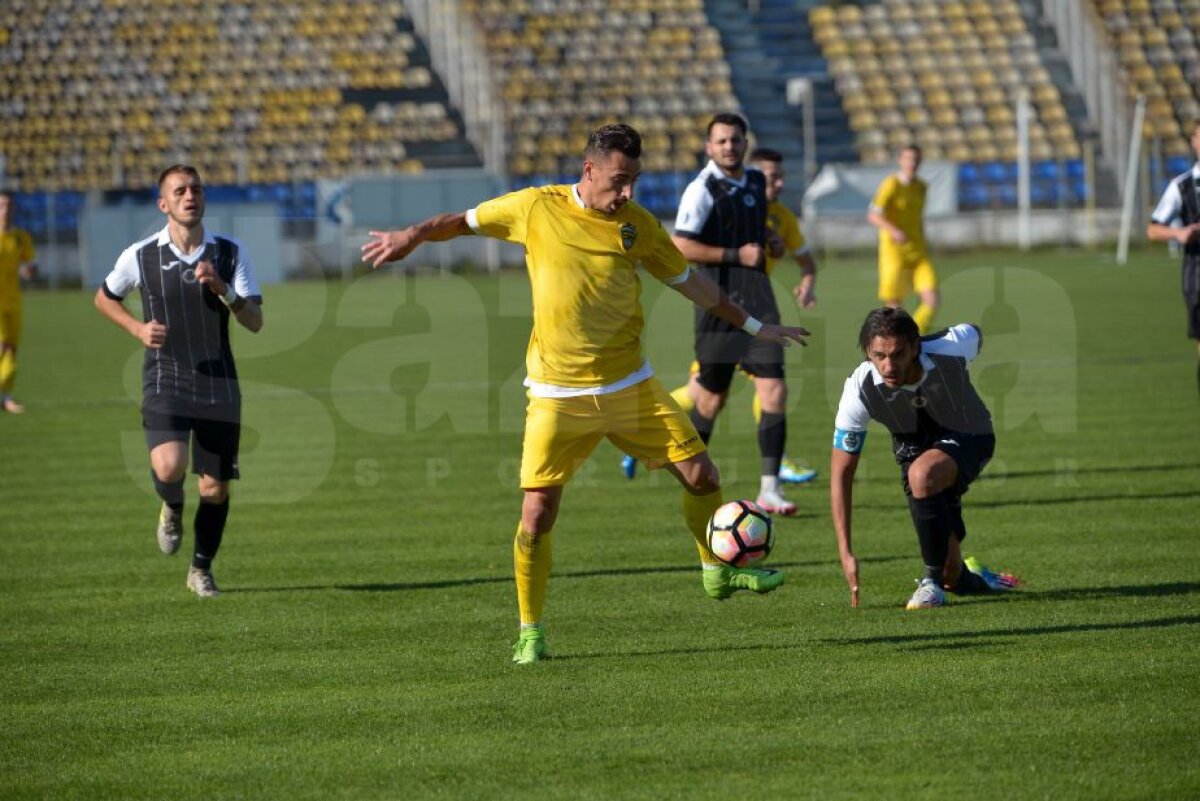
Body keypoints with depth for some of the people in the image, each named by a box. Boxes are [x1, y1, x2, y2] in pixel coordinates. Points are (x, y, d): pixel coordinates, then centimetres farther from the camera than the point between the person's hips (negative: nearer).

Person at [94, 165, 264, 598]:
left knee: (215, 489, 4)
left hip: (218, 384, 2)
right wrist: (138, 328, -3)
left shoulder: (230, 253, 0)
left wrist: (223, 289, -22)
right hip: (165, 380, -2)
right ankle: (172, 509, 12)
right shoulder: (140, 256, -3)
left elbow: (255, 322, -5)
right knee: (170, 468, -25)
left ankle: (201, 569, 28)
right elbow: (104, 298, 15)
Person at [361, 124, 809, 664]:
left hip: (630, 385, 3)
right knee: (537, 512, -9)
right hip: (557, 394, -3)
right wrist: (413, 235, -2)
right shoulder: (537, 209, -5)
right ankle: (529, 633, 6)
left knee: (701, 475, 0)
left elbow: (688, 282, 15)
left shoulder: (637, 224, 2)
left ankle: (717, 573, 26)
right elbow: (465, 222, 10)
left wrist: (753, 326, 19)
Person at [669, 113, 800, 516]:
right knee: (711, 396, 6)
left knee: (773, 391, -9)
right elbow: (680, 246, -18)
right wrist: (736, 255, -17)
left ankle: (769, 487, -9)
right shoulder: (702, 190, -9)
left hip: (758, 299, 5)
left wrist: (767, 242, 12)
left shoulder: (756, 181, 13)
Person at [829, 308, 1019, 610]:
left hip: (968, 437, -2)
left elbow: (975, 333, -3)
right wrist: (845, 552, -27)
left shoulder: (951, 349, -31)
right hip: (913, 445, 2)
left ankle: (933, 582, -21)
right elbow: (841, 471, -22)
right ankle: (971, 578, 39)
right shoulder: (859, 390, -29)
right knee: (954, 578, 0)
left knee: (922, 474, -37)